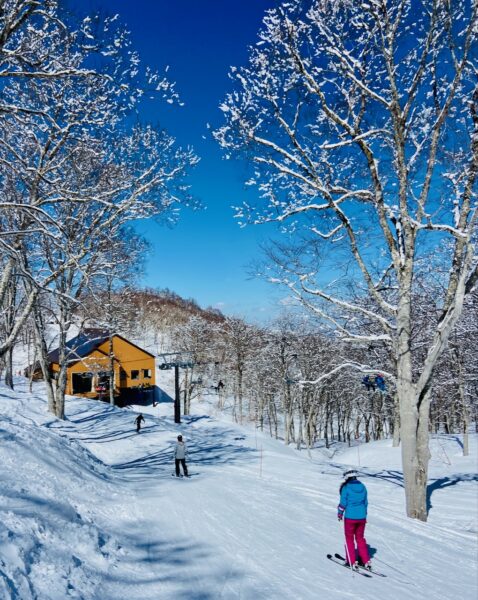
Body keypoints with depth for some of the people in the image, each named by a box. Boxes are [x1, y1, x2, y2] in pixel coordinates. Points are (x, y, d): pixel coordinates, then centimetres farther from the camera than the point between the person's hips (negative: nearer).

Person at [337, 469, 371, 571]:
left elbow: (343, 503, -10)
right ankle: (366, 561, 19)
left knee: (349, 539, 12)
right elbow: (365, 502, 11)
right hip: (362, 517, 5)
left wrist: (339, 514, 4)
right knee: (360, 538, 19)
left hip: (350, 517, -5)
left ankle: (353, 562, 15)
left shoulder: (346, 488, -13)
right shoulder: (362, 487, 3)